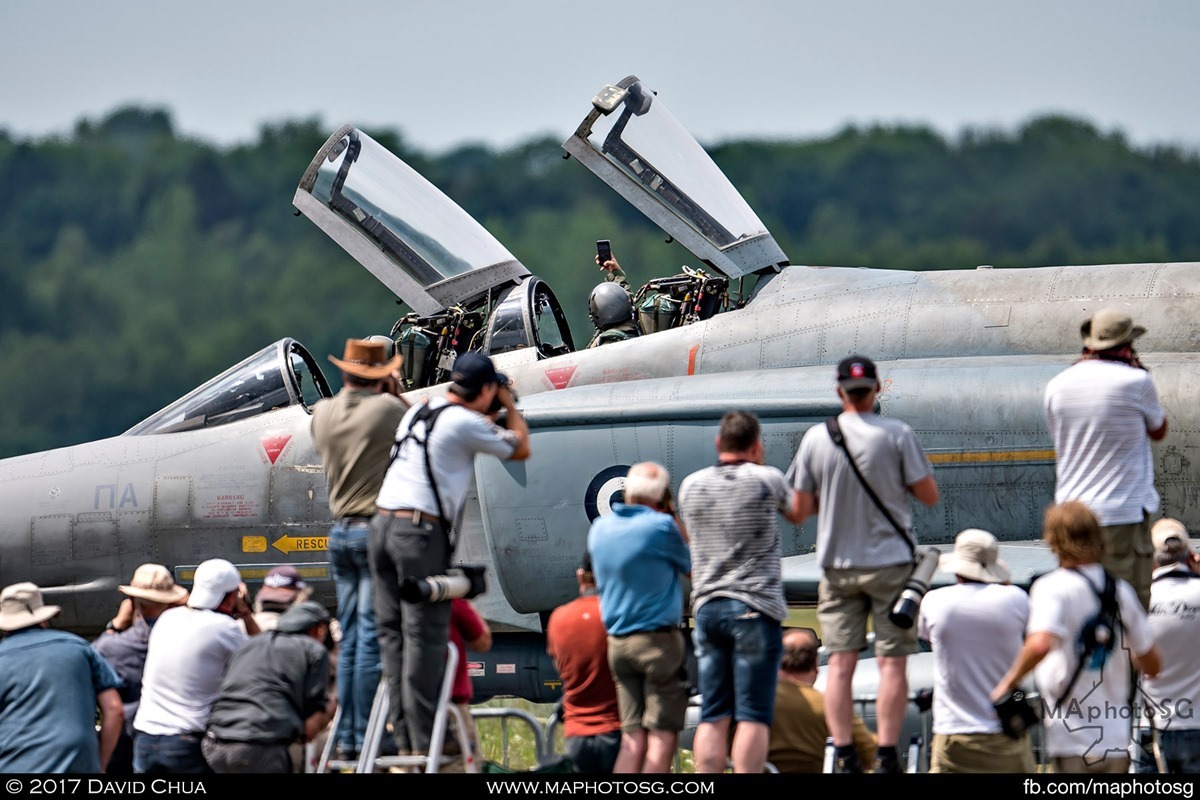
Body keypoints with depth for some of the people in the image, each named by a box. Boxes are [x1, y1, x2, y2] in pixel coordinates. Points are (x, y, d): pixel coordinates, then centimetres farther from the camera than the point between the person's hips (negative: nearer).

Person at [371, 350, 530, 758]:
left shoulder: (418, 412, 17)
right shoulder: (466, 423, -5)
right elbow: (520, 449, 8)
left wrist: (489, 414, 35)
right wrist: (510, 406, 21)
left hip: (382, 522, 8)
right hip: (420, 530, -8)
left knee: (392, 631, 8)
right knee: (425, 634, -6)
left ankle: (400, 728, 7)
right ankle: (424, 739, -7)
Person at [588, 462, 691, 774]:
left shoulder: (600, 527, 8)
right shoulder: (661, 526, -11)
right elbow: (691, 567, 3)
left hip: (617, 641, 6)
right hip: (658, 640, -6)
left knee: (632, 737, 6)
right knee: (662, 736, -4)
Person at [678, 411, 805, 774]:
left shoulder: (691, 486, 8)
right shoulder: (767, 480, -4)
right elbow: (796, 512, 17)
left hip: (707, 607, 4)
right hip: (754, 608, -4)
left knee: (712, 716, 5)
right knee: (753, 716, -6)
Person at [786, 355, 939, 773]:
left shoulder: (815, 438, 0)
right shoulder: (897, 434, -6)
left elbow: (800, 509, 4)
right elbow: (929, 495, -2)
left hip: (838, 564, 2)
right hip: (891, 561, -2)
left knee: (840, 662, 4)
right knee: (892, 661, 0)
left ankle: (844, 756, -1)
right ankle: (886, 757, -5)